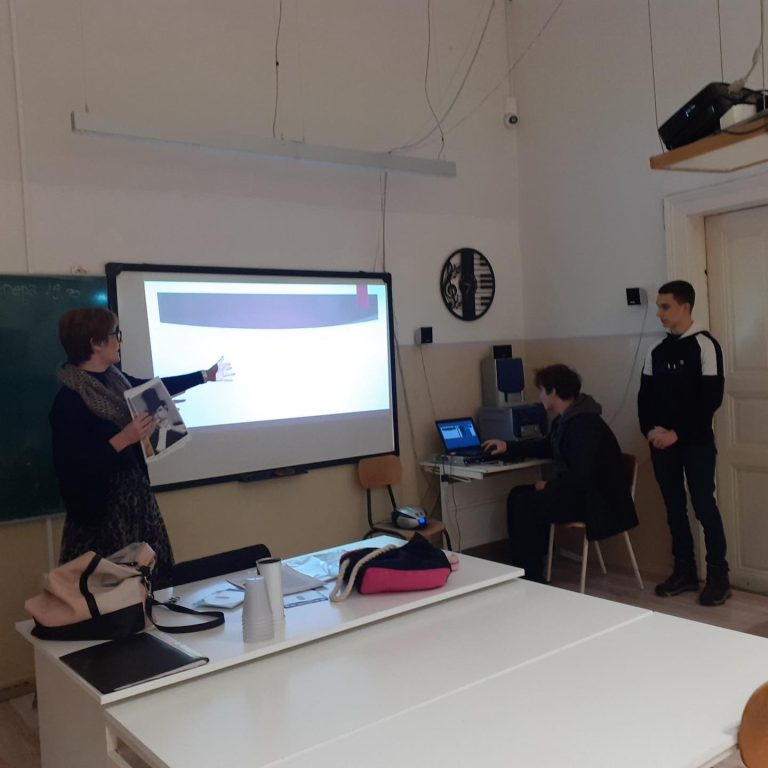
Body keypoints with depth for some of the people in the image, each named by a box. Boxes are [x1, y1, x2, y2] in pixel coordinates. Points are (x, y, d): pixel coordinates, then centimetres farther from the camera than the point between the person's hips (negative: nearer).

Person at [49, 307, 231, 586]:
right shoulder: (70, 400, -19)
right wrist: (123, 439, -24)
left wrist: (205, 376, 31)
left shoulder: (114, 380, 6)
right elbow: (68, 467, -21)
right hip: (102, 507, -8)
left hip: (136, 495, 8)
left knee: (152, 578, 9)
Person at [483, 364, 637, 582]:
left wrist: (548, 486, -14)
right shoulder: (565, 418, 7)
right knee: (518, 495, 5)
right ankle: (520, 568, 9)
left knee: (527, 504, -19)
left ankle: (532, 576, -6)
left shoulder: (584, 425, -25)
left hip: (599, 501, -10)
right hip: (581, 490, 10)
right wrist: (508, 447, 21)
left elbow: (581, 479, -29)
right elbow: (547, 446, 26)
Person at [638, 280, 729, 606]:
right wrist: (651, 429, -7)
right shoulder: (656, 351, 11)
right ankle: (685, 571, 20)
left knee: (703, 505, -4)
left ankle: (719, 576, 7)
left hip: (696, 442, -5)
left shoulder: (704, 345, -7)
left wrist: (678, 433, -16)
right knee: (674, 507, 9)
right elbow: (645, 396, 11)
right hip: (662, 443, 6)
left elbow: (711, 398, -13)